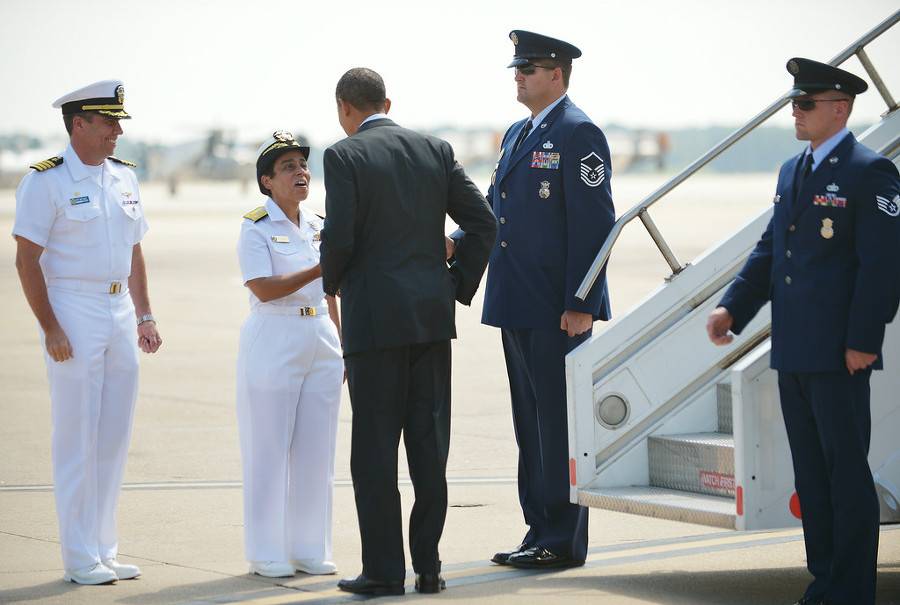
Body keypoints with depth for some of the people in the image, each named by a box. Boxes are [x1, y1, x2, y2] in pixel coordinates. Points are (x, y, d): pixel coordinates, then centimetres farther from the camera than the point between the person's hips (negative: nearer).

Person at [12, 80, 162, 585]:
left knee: (115, 436, 9)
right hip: (73, 314, -7)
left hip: (121, 313, 7)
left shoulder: (124, 177, 12)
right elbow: (27, 260, -10)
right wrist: (51, 328, -15)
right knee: (77, 438, -4)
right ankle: (81, 559, 2)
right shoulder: (46, 181, -8)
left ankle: (104, 550, 17)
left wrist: (145, 316, 12)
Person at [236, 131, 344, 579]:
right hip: (273, 344, -6)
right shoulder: (255, 228, -6)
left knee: (315, 449, 6)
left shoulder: (319, 227, 12)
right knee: (269, 449, -1)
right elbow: (265, 289, -17)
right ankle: (267, 554, 6)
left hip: (321, 343, 6)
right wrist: (319, 270, -24)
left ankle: (310, 549, 14)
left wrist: (342, 346, 15)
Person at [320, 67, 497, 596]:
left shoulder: (345, 156, -5)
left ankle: (384, 570, 1)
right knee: (429, 445, 8)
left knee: (375, 450, 1)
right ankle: (428, 566, 10)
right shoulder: (435, 150, 9)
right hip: (433, 315, 5)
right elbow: (484, 222, 4)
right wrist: (459, 285, 12)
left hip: (375, 319, -5)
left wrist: (332, 281, 7)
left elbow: (339, 238, -13)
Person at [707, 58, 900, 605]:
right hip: (793, 354, 8)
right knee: (811, 473, 12)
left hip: (839, 354, -8)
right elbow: (770, 250, 18)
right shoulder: (793, 171, 16)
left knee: (847, 473, -3)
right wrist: (732, 307, 5)